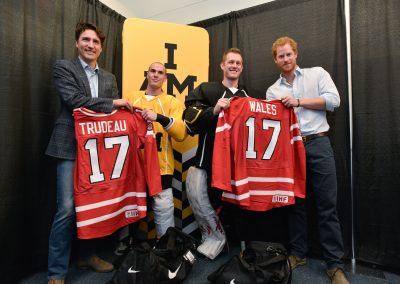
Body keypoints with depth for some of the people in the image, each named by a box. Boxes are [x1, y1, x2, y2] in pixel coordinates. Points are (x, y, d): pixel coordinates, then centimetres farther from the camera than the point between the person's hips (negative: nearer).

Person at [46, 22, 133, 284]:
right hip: (71, 147, -5)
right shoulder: (64, 67, 3)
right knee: (67, 209, -5)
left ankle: (88, 255, 31)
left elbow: (115, 111, 14)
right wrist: (112, 103, -11)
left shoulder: (109, 78, 18)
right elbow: (74, 100, -12)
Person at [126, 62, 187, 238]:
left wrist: (159, 117, -24)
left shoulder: (172, 102, 3)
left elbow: (181, 134, -12)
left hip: (160, 166, -3)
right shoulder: (132, 98, 13)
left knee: (163, 207, 0)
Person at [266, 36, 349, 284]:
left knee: (327, 205, -1)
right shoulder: (273, 91, 16)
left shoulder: (317, 73, 10)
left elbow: (333, 100, -4)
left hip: (318, 144, -2)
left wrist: (299, 102, -7)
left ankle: (335, 264, 10)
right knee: (296, 203, 8)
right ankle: (298, 253, 23)